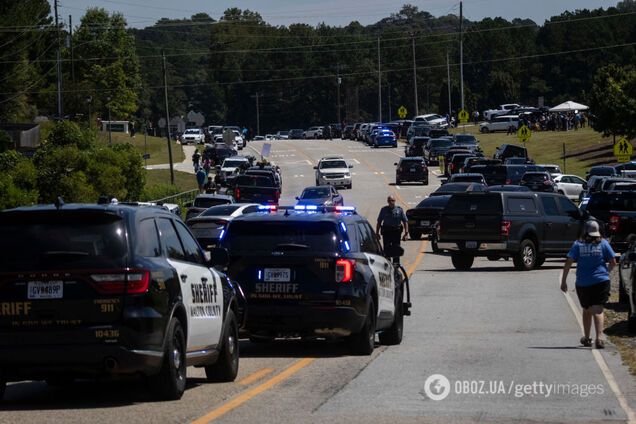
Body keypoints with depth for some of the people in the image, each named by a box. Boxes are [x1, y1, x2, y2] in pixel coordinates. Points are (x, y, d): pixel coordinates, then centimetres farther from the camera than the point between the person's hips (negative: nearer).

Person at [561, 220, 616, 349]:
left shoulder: (578, 245, 0)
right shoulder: (603, 243, 0)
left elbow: (568, 263, -6)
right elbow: (613, 262, 3)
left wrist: (563, 281, -2)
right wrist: (607, 272, 23)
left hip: (583, 284, 1)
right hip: (601, 281, -1)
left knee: (586, 310, 18)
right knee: (598, 311, -6)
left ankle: (586, 338, 29)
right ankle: (599, 337, -24)